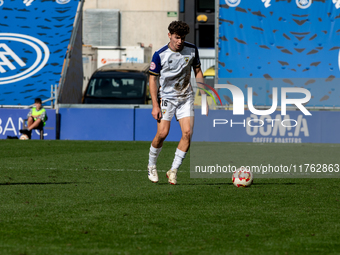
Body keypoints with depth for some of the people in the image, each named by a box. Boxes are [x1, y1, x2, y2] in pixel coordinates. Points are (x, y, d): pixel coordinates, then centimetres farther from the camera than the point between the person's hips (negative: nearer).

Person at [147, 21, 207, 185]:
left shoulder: (192, 50, -1)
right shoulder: (160, 55, -10)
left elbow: (198, 72, 11)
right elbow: (152, 79, -5)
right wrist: (155, 105, -11)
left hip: (186, 98, 3)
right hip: (166, 98, -3)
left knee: (188, 132, -12)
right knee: (162, 133, -13)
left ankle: (173, 170, -2)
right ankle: (151, 166, 12)